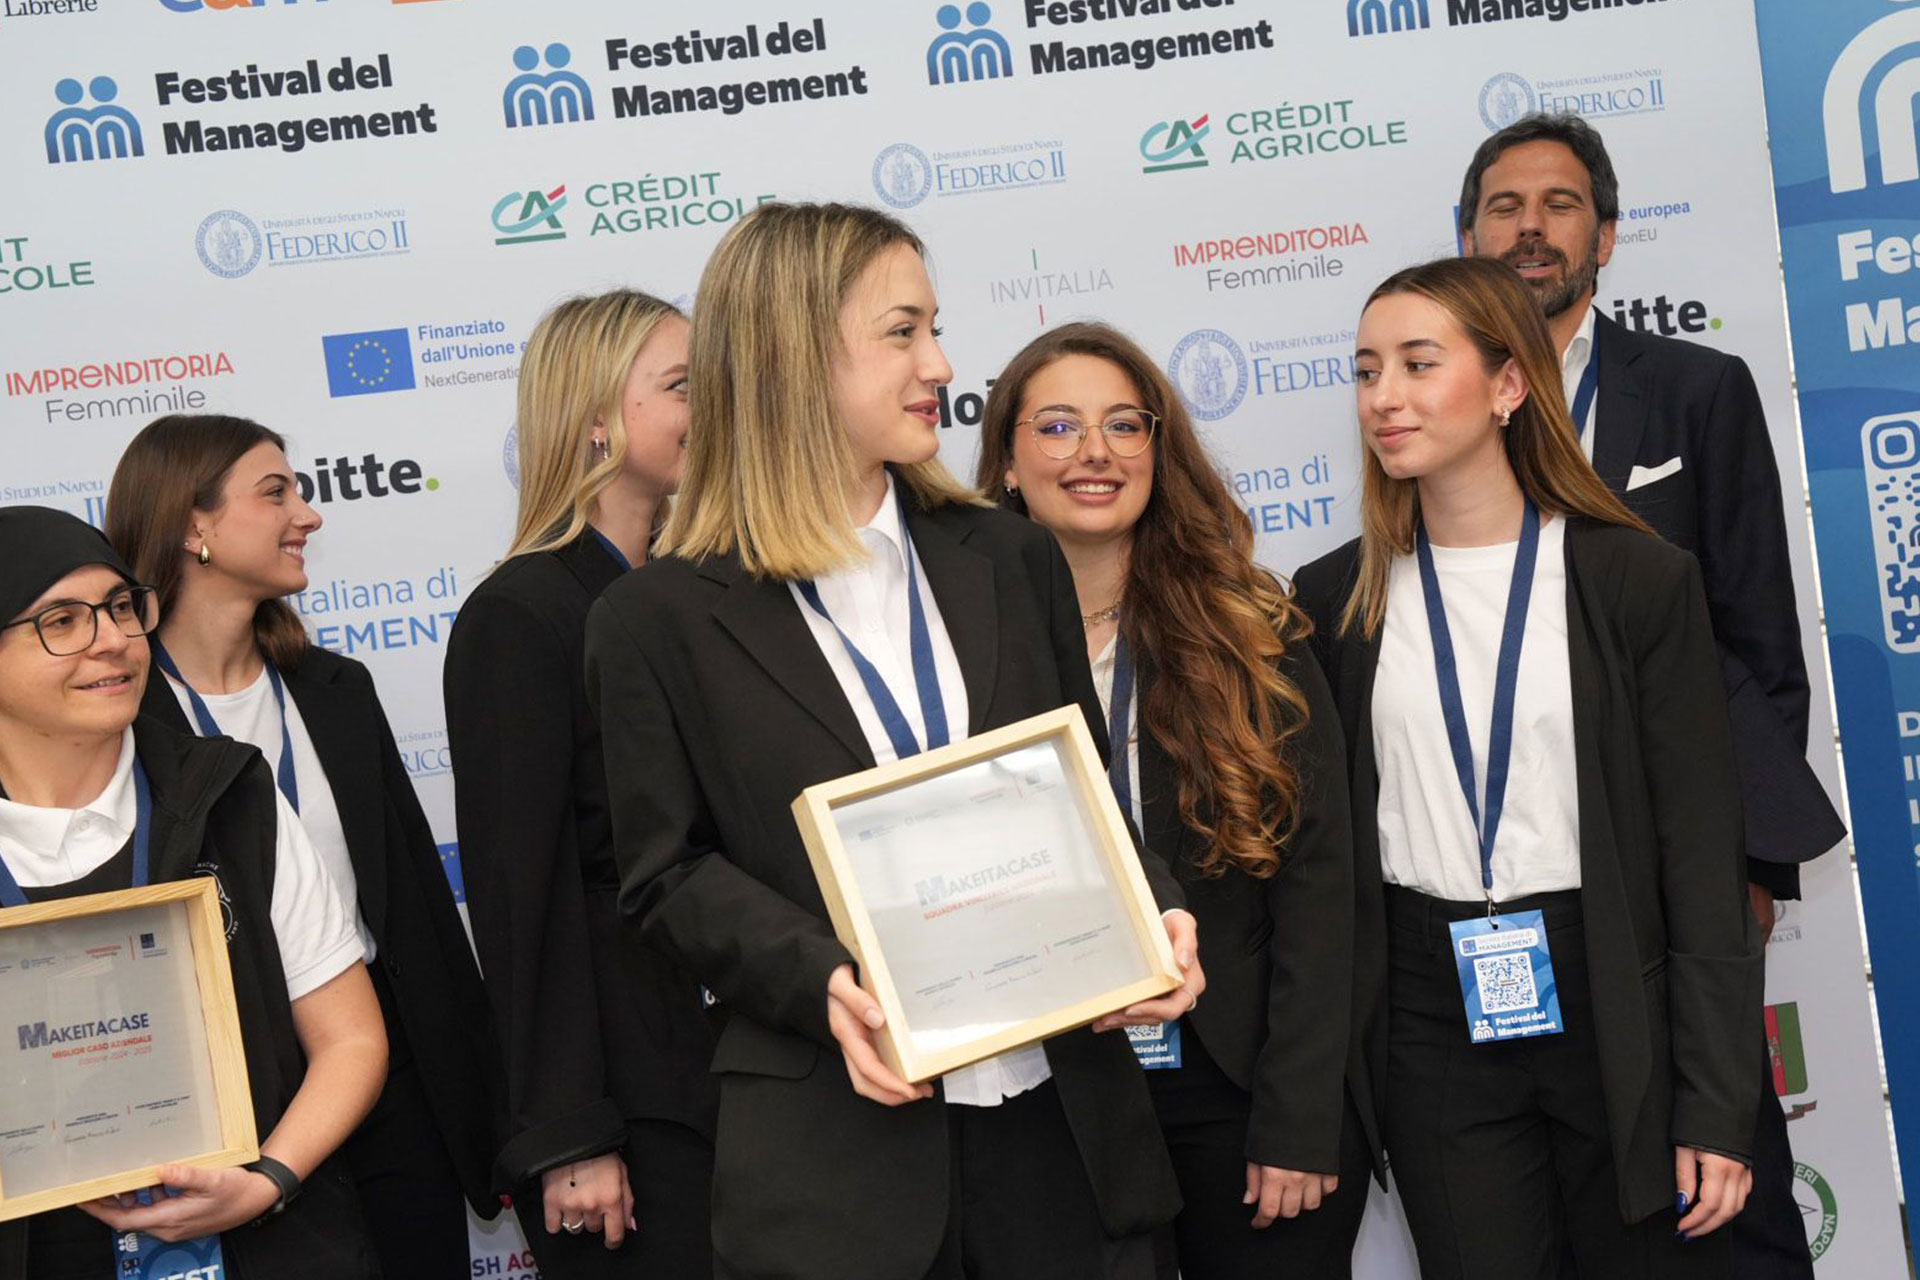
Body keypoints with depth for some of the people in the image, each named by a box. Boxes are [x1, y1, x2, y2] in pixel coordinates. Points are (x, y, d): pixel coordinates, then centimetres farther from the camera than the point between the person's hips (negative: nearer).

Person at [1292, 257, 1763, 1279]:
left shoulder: (1637, 580, -3)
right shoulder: (1334, 600, 4)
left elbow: (1702, 851, -4)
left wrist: (1717, 1108, -8)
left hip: (1614, 1009, -2)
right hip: (1433, 1029, 2)